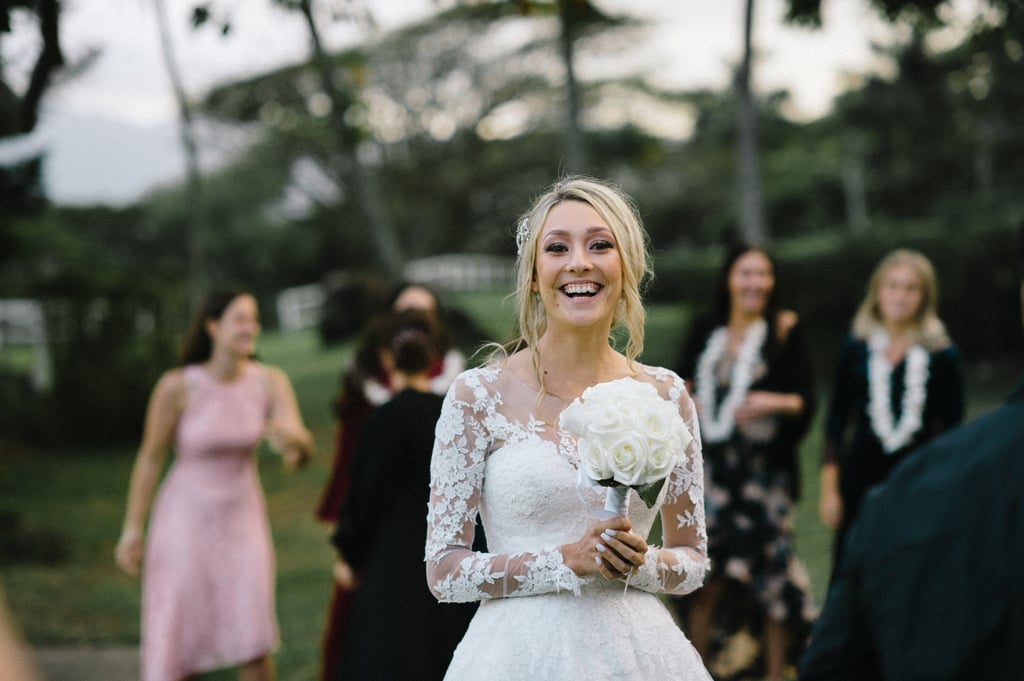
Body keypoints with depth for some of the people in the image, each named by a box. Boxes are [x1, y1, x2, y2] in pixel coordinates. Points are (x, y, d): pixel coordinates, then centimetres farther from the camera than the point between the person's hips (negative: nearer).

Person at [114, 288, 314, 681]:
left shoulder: (271, 381, -11)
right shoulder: (176, 385, -19)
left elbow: (304, 451, -18)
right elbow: (149, 457, -9)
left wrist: (293, 441, -43)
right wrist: (132, 530, -6)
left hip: (242, 518, 2)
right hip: (186, 517, -2)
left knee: (253, 641, -4)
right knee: (175, 639, 2)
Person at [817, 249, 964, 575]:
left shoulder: (942, 355, -2)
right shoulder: (856, 349, 2)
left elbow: (953, 430, 1)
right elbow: (837, 420, 6)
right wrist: (830, 487, 2)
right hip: (863, 478, 1)